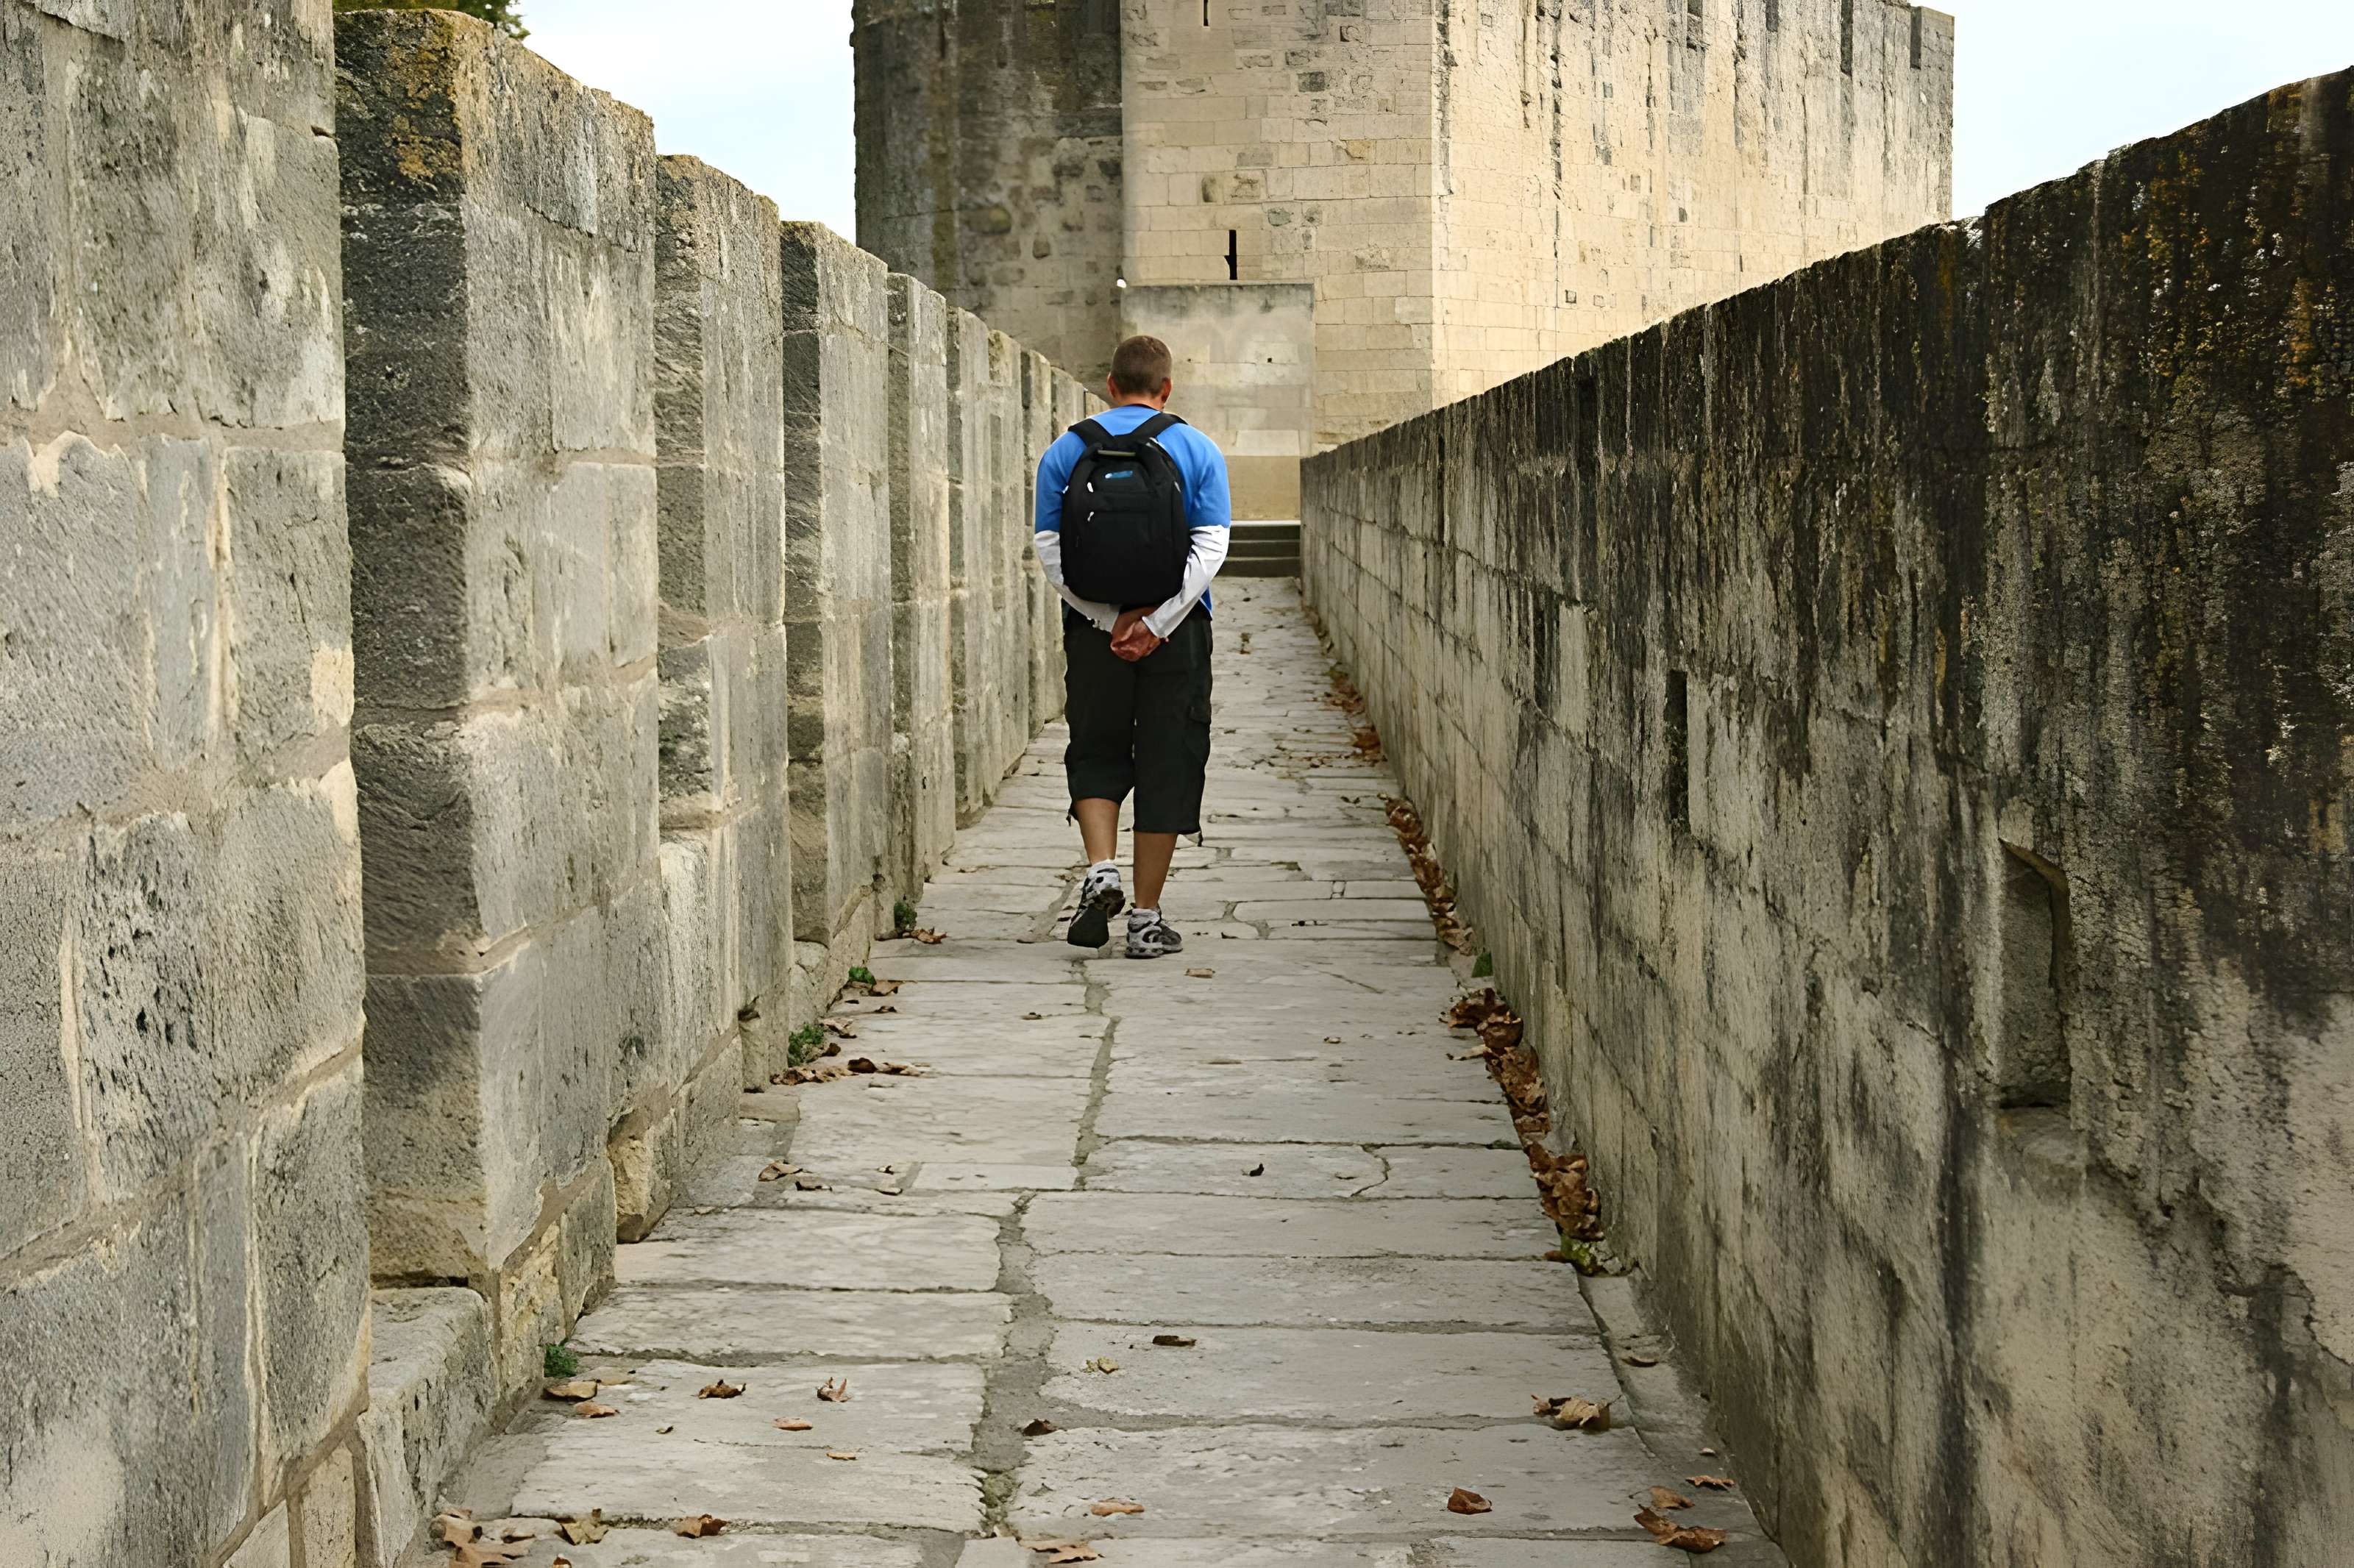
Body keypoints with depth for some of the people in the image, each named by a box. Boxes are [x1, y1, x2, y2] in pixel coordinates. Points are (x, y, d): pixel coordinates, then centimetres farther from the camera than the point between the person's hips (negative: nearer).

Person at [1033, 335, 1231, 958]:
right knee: (1166, 765, 6)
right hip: (1176, 633, -1)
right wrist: (1153, 623, -12)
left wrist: (1113, 620, -6)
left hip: (1092, 629, 1)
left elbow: (1050, 553, -3)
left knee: (1096, 753, 17)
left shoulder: (1065, 452, 4)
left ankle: (1101, 870, -5)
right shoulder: (1197, 450, 1)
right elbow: (1210, 548, -9)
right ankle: (1146, 918, 6)